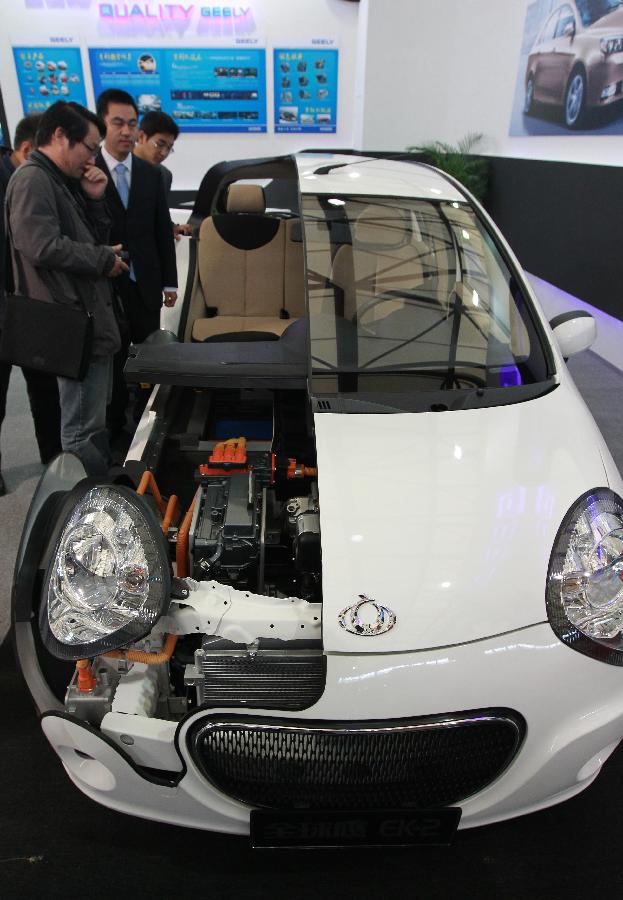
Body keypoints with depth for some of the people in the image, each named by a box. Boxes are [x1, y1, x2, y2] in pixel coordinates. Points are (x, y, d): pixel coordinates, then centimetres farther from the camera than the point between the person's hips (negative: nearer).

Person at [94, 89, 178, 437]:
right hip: (105, 285, -3)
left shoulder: (151, 174, 7)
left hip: (146, 284, 4)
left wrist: (169, 282, 7)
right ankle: (114, 426, 21)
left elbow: (163, 231, 8)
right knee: (113, 360, 7)